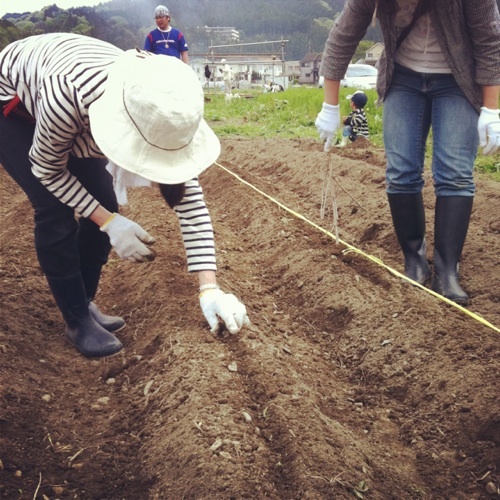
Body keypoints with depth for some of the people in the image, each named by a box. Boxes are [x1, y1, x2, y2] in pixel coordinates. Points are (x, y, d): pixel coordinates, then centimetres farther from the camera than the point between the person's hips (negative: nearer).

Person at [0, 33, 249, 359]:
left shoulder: (159, 113, -30)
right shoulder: (65, 96, -45)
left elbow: (189, 198, -28)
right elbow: (47, 169, -25)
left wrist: (210, 289, -32)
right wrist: (109, 222, -30)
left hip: (75, 112, 5)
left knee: (103, 203, -6)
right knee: (56, 212, -17)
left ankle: (85, 303, 15)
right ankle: (77, 321, 0)